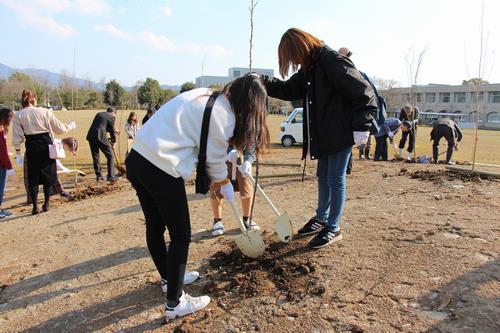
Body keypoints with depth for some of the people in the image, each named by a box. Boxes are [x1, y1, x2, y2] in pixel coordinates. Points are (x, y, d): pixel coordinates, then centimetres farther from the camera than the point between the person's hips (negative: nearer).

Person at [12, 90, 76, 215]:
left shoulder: (18, 115, -1)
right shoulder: (44, 111, -3)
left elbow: (17, 136, -3)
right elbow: (58, 128, 3)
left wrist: (18, 152, 4)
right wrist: (70, 126, 20)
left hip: (31, 147, 0)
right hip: (46, 144, 0)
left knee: (33, 177, 9)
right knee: (48, 174, 12)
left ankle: (35, 206, 8)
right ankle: (46, 204, 17)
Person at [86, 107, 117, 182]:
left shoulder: (99, 114, 25)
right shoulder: (111, 117, 6)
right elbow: (112, 131, 8)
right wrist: (113, 143, 20)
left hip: (91, 136, 7)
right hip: (100, 136, -6)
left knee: (95, 156, 16)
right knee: (110, 156, 3)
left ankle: (98, 176, 21)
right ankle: (110, 176, -1)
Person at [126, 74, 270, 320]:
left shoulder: (205, 96, 16)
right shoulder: (225, 115, -8)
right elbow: (215, 160, 1)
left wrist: (218, 180, 20)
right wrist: (225, 185, 19)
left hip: (137, 158, 9)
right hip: (161, 170, -9)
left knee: (155, 226, 23)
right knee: (181, 236, 6)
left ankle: (169, 279, 44)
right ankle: (175, 304, 21)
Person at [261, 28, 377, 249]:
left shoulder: (333, 61, -18)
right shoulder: (309, 68, 10)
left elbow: (365, 94, -19)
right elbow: (289, 89, 16)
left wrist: (361, 127, -21)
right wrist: (263, 82, 3)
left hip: (341, 133, -9)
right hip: (323, 136, 9)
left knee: (336, 179, 0)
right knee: (323, 177, 17)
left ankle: (333, 228, 13)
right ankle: (321, 219, 34)